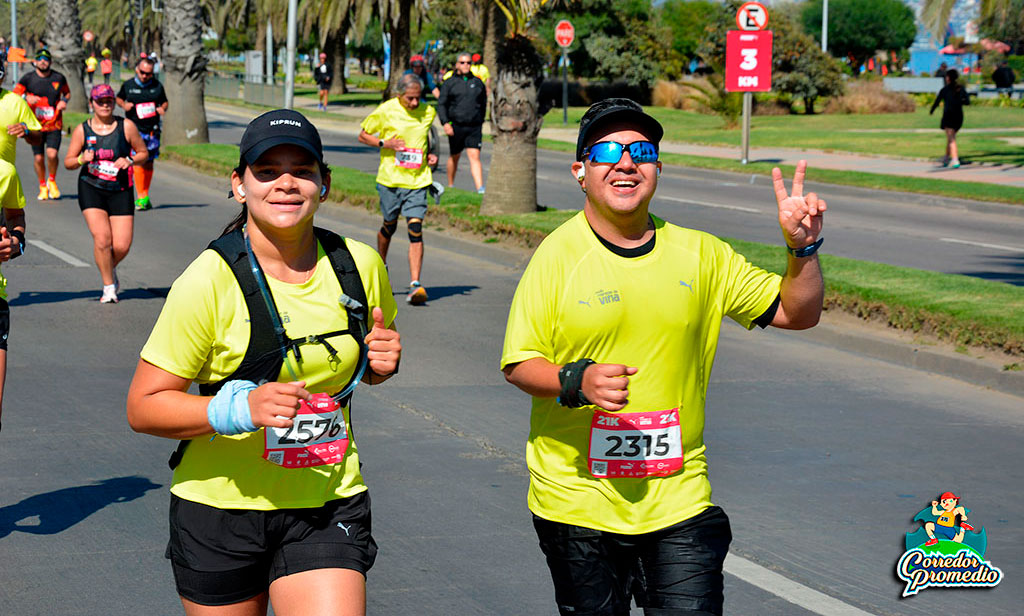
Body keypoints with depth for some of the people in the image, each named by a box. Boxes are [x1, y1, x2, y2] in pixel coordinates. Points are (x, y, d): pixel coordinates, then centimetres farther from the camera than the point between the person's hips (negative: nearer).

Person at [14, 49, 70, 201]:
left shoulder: (58, 78, 2)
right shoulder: (28, 78, -1)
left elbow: (67, 92, 20)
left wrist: (64, 101, -2)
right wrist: (27, 98, -20)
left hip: (54, 125, -1)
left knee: (52, 154, -18)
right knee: (39, 158, 2)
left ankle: (52, 180, 10)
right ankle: (43, 187, 24)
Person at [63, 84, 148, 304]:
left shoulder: (126, 126, 1)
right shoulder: (82, 130, 2)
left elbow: (144, 153, 9)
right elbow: (68, 162, 8)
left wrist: (129, 160, -11)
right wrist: (81, 159, -14)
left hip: (120, 190, 1)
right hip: (91, 189, -1)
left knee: (122, 246, -6)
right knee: (102, 239, -16)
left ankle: (110, 269, 29)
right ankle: (109, 287, 2)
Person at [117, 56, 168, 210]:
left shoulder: (157, 86, 5)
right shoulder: (128, 85, 2)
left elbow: (165, 102, 17)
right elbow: (118, 98, 16)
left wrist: (162, 108, -5)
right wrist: (123, 105, -5)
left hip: (152, 129, 2)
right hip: (134, 128, -2)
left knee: (148, 163, 9)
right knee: (138, 161, -14)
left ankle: (145, 196, 21)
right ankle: (141, 197, -14)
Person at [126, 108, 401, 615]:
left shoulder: (360, 266, 0)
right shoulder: (207, 283, -13)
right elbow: (143, 407, -12)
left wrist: (383, 361, -4)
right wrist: (239, 409, -27)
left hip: (328, 508, 2)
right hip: (220, 509, -2)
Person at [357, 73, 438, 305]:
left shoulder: (428, 112, 4)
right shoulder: (386, 111, -6)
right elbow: (363, 135, 4)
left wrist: (429, 155, 5)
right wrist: (385, 143, -14)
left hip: (417, 180, 1)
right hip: (390, 179, -1)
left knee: (415, 229, -11)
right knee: (389, 225, 13)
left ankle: (415, 284, -16)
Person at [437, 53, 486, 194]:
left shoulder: (477, 82, 9)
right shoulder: (449, 83, 3)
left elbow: (483, 104, 20)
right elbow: (441, 104, 0)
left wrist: (480, 121, 19)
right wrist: (445, 123, -12)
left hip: (474, 128, 0)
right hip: (455, 126, 0)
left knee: (474, 157, -11)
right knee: (454, 157, 13)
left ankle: (480, 189, -20)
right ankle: (450, 186, 30)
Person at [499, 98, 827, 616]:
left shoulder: (700, 254, 4)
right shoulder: (558, 253, -5)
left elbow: (797, 313, 9)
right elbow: (518, 365, -5)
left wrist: (802, 248, -8)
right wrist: (577, 382, -24)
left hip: (679, 501, 2)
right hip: (576, 503, -2)